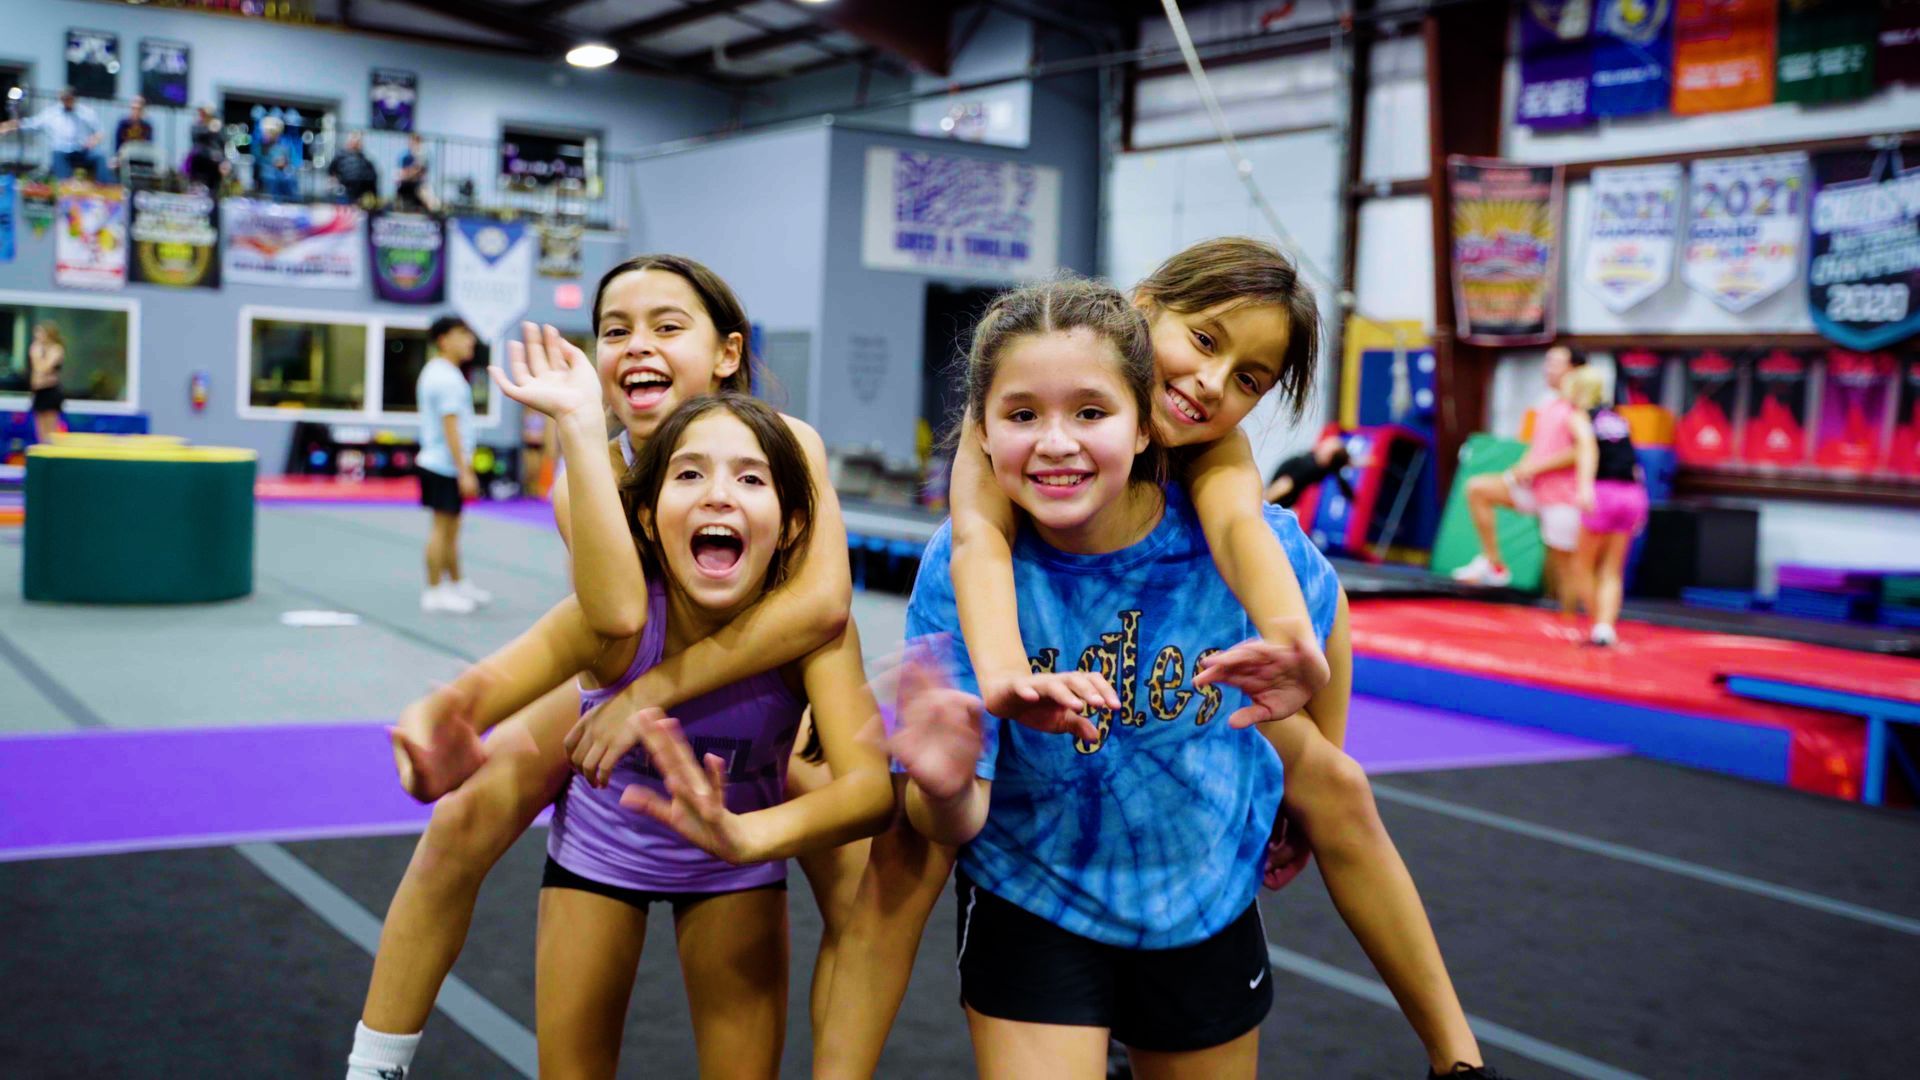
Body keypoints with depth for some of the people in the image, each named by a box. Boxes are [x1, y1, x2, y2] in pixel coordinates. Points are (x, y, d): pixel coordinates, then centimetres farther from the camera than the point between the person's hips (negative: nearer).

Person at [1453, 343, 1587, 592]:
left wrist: (1536, 467, -17)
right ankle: (1493, 564, -4)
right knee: (1477, 488, -6)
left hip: (1562, 497, -8)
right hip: (1533, 488, 8)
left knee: (1561, 566, -4)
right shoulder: (1547, 408, 14)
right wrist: (1519, 471, 4)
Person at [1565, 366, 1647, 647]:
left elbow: (1588, 446, -15)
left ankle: (1598, 626, 11)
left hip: (1603, 492, -5)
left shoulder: (1577, 415, 4)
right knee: (1612, 571, 9)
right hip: (1633, 493, 5)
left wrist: (1585, 485, -29)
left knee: (1583, 566, 11)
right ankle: (1605, 628, -7)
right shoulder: (1616, 418, 22)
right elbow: (1628, 459, 21)